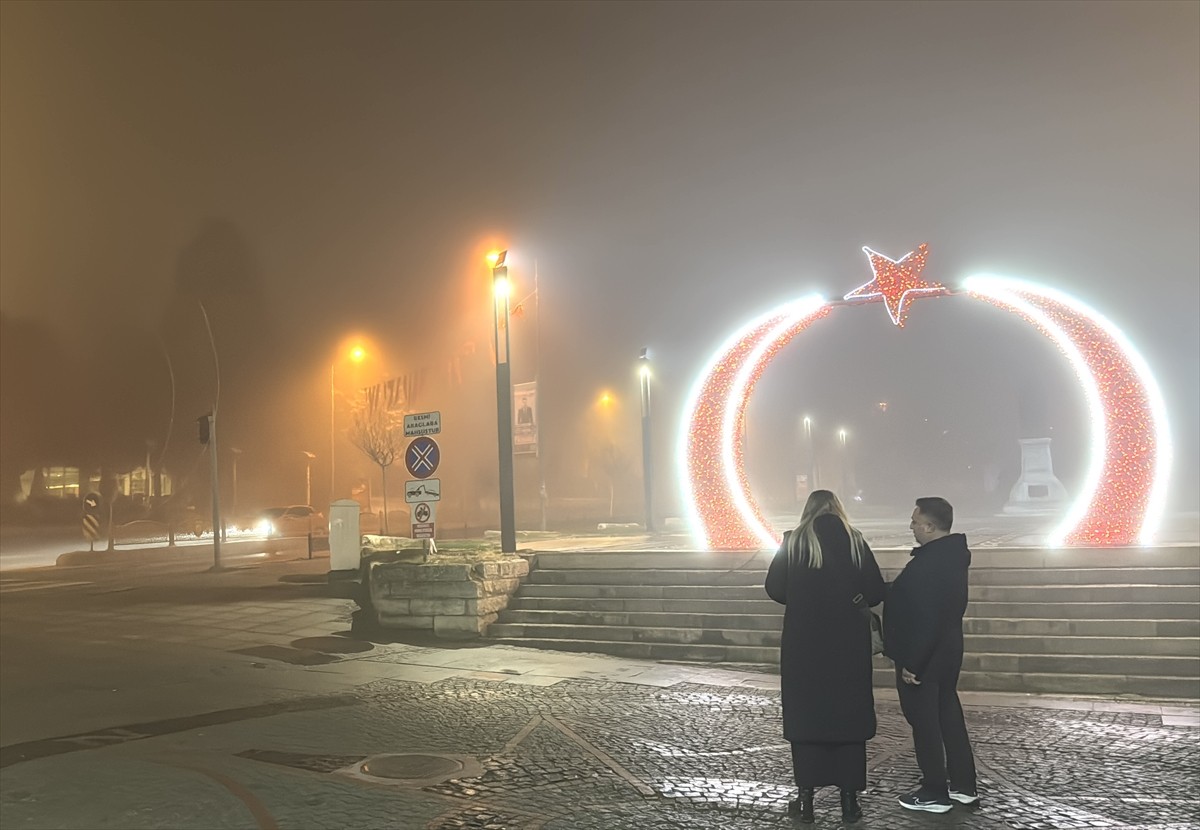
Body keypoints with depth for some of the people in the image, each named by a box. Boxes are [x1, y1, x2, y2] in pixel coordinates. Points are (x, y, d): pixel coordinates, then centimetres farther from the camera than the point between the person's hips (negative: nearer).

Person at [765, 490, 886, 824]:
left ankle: (806, 799, 12)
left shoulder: (793, 541, -4)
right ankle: (849, 799, 13)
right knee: (849, 717, 10)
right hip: (849, 644, 1)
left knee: (805, 716, 9)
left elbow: (774, 589, -4)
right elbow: (876, 592, -1)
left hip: (804, 644, -1)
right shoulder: (855, 542, 0)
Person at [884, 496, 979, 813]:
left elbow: (923, 618, -27)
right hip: (947, 650, 9)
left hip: (923, 657, -9)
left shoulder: (927, 563, -26)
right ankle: (964, 785, 27)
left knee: (924, 721, 4)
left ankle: (935, 792, 15)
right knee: (948, 715, 17)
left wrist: (910, 663, -20)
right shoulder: (954, 554, 5)